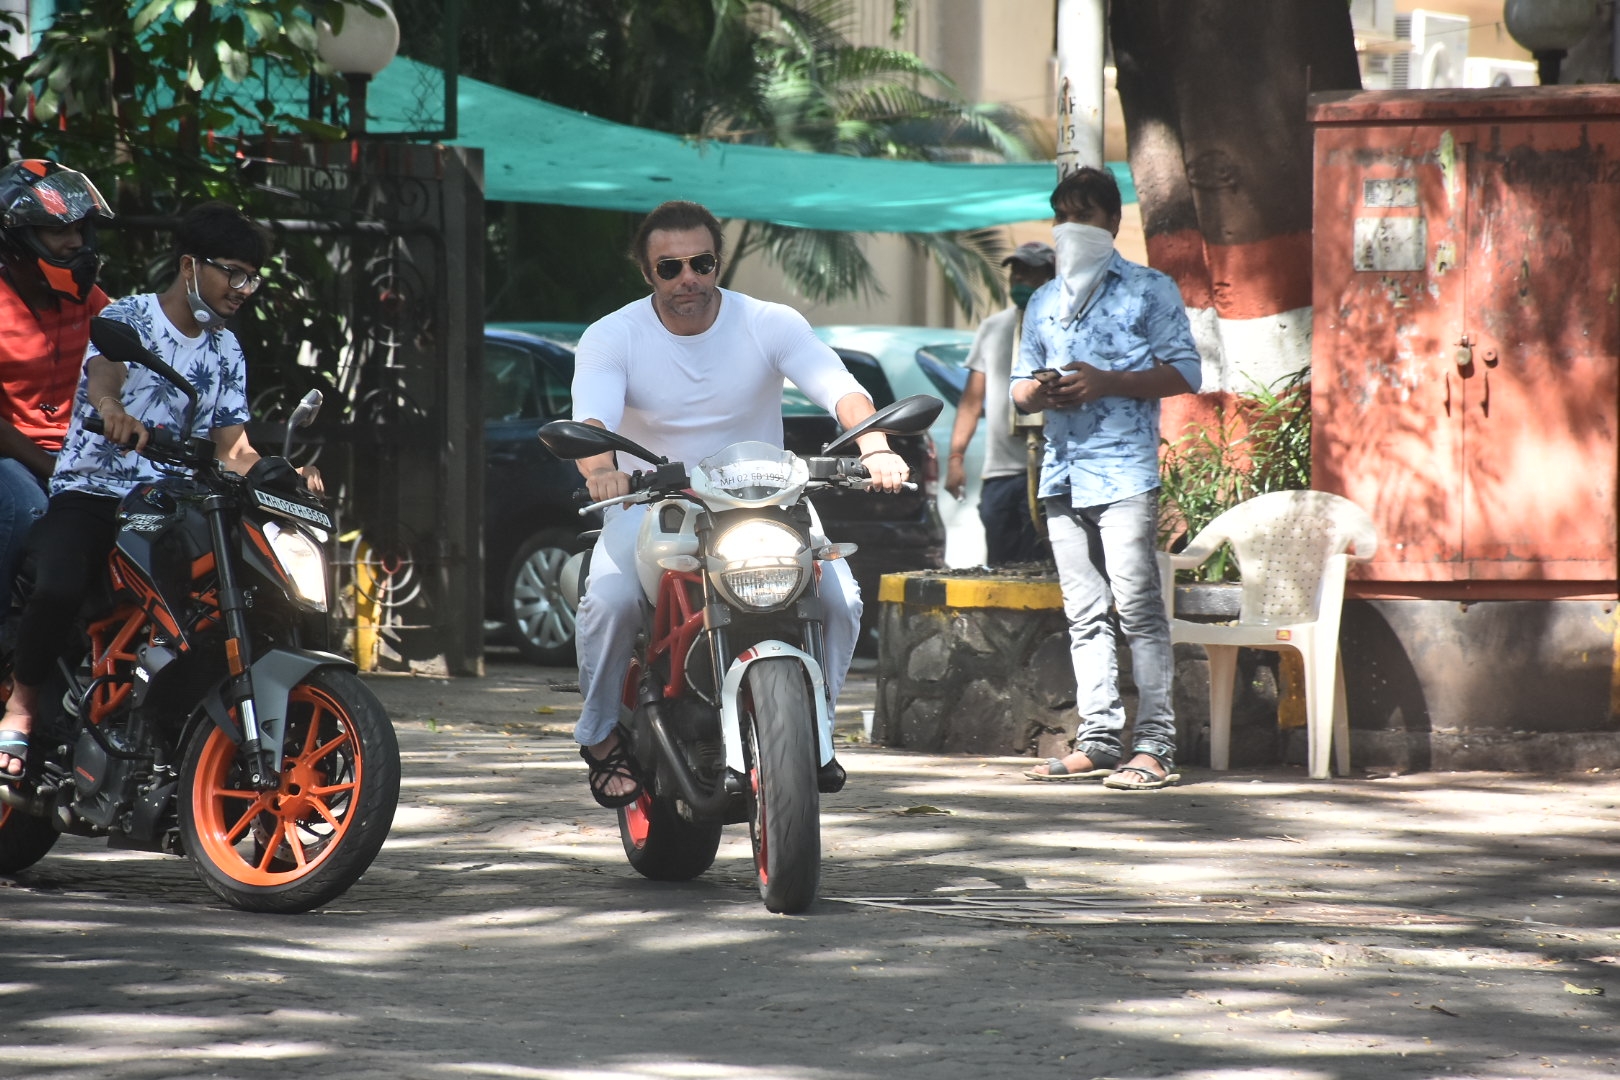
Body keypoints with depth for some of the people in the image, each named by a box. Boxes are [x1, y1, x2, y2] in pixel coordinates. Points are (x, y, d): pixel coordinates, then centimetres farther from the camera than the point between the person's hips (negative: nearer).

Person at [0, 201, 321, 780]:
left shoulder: (225, 351, 17)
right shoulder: (126, 317, -2)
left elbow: (232, 446, 10)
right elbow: (104, 371, -24)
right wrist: (113, 408, -49)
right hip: (88, 493, -5)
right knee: (59, 589, -33)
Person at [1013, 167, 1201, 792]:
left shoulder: (1149, 291, 3)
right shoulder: (1043, 304, 22)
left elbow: (1185, 372, -4)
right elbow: (1019, 385, 25)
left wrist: (1106, 383, -14)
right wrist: (1036, 390, 0)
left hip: (1124, 472, -6)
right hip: (1062, 475, 6)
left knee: (1138, 609, -11)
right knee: (1084, 614, 6)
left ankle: (1155, 746, -12)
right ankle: (1098, 742, 7)